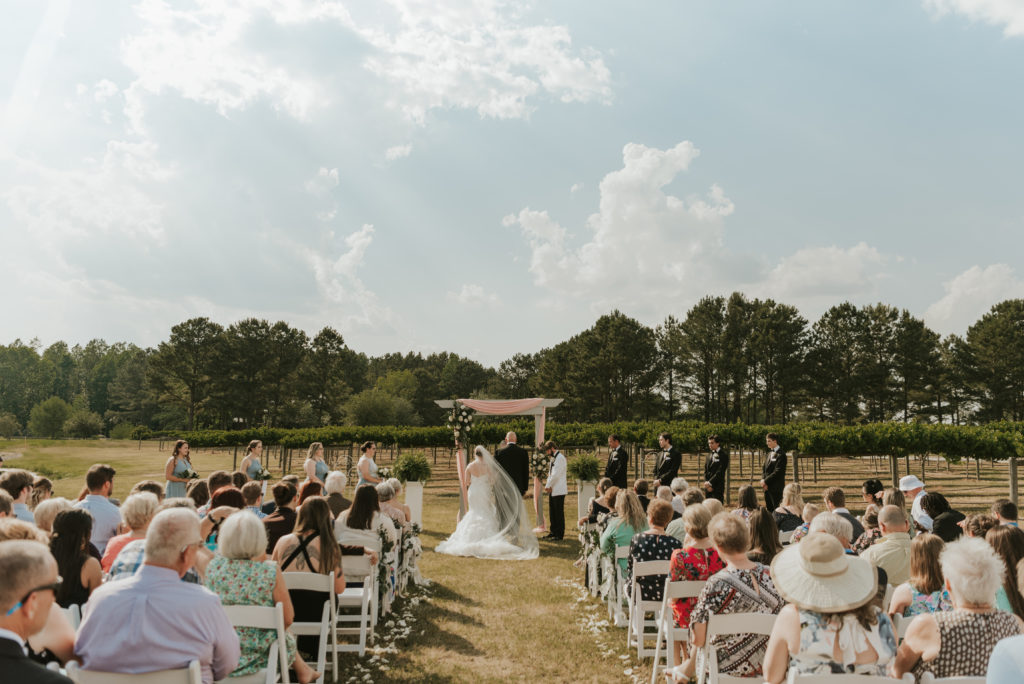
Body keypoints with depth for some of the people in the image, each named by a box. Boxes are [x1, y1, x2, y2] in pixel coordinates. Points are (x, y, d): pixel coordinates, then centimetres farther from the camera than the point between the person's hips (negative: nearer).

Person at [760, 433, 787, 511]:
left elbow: (778, 472, -18)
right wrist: (763, 479, -2)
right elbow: (764, 467, 15)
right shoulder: (770, 453, 15)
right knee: (769, 509, 11)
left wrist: (766, 481, -14)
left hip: (776, 487, -8)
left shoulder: (781, 454, -12)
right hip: (767, 487, 8)